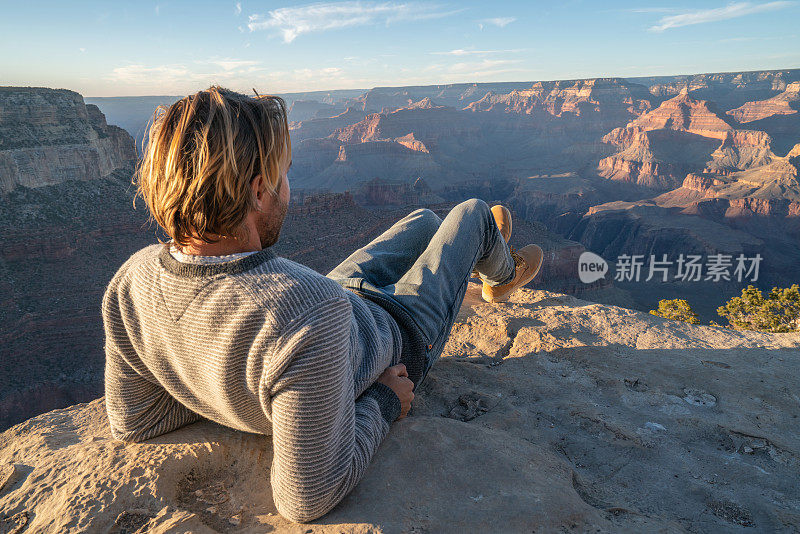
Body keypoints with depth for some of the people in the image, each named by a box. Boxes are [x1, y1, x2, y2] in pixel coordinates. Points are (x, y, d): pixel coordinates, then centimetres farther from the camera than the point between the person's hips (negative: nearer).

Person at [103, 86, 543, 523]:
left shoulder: (131, 283, -26)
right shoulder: (308, 318, -48)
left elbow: (132, 422, -10)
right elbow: (307, 498, -36)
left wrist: (230, 386, -6)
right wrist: (382, 403, -22)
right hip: (399, 336, -5)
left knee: (425, 220, 27)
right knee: (471, 212, 16)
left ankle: (496, 274, 63)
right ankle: (501, 274, 55)